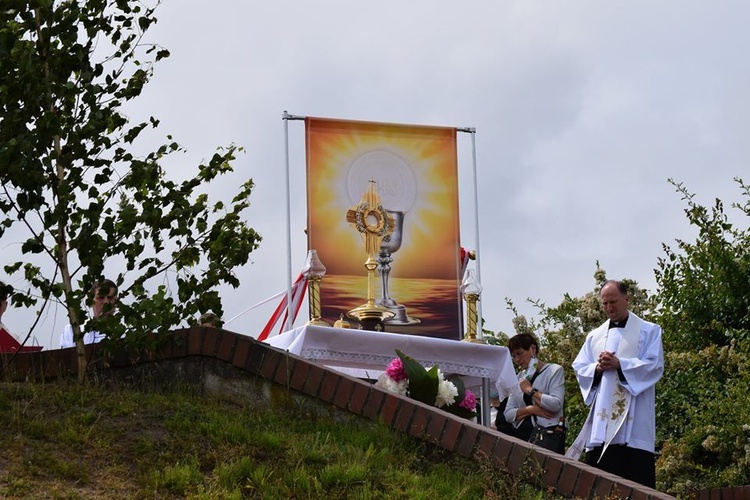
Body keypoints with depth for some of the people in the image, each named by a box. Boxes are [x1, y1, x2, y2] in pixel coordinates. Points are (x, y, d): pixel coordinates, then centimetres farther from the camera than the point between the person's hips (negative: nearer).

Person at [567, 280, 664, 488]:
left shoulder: (649, 331, 8)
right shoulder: (595, 336, 21)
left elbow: (655, 365, -5)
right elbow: (579, 368, 14)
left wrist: (619, 364, -15)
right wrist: (598, 368, -8)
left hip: (633, 421, -4)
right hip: (602, 419, 4)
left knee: (635, 476, -10)